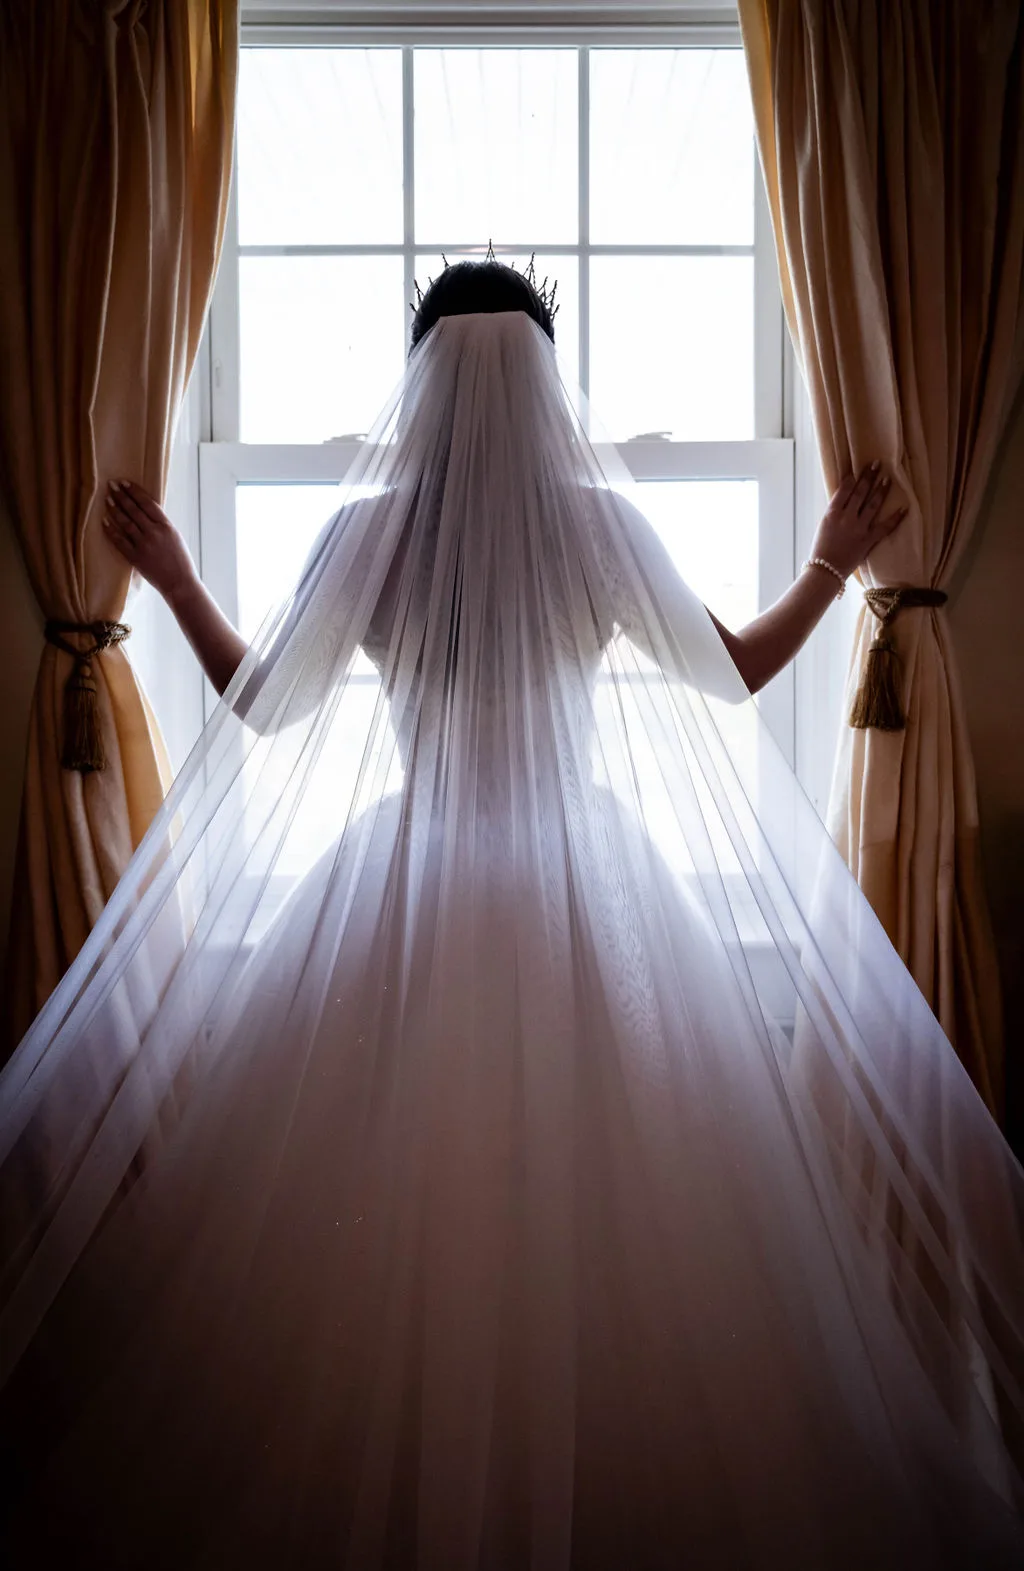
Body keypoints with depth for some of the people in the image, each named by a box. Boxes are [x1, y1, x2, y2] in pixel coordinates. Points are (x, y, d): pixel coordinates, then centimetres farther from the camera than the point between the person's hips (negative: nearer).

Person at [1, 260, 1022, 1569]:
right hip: (590, 888, 0)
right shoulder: (600, 522, -4)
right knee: (611, 1191, 12)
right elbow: (736, 672, 5)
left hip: (403, 892, 1)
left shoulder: (368, 529, -4)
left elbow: (261, 705, 5)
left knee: (389, 1206, 15)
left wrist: (172, 577, 17)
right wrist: (836, 561, 17)